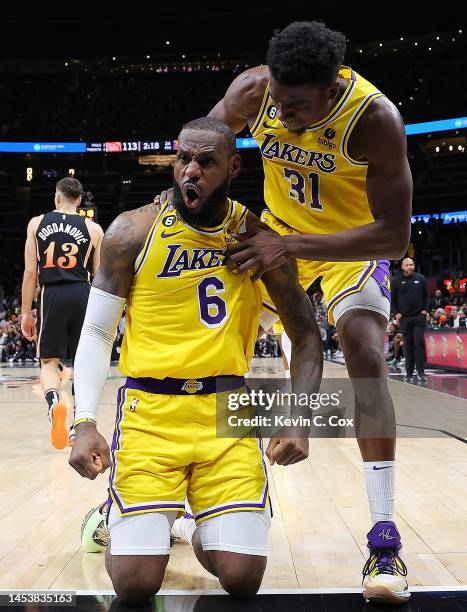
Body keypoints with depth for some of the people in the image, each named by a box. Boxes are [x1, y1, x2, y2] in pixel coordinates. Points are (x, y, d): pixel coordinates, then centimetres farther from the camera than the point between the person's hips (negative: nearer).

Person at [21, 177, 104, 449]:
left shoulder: (37, 223, 6)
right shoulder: (94, 229, 6)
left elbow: (30, 272, 3)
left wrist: (26, 313, 8)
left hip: (51, 295, 0)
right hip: (82, 295, 1)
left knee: (49, 361, 8)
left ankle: (54, 402, -23)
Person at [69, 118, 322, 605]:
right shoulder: (134, 230, -3)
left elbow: (305, 335, 7)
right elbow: (97, 332, 2)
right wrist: (84, 422, -10)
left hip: (228, 414, 1)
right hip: (148, 410, -1)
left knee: (242, 579, -7)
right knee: (135, 584, -6)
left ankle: (198, 528, 27)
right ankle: (118, 516, 28)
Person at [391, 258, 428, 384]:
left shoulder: (421, 279, 4)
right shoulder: (396, 281, 2)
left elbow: (426, 295, 9)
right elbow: (392, 299, 8)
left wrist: (425, 309, -1)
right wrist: (396, 313, -1)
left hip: (419, 317, 0)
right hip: (404, 318, 1)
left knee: (419, 343, -6)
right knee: (408, 345, 5)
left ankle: (421, 372, -1)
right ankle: (409, 373, 11)